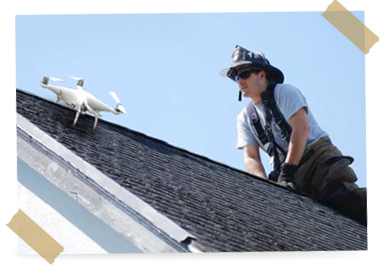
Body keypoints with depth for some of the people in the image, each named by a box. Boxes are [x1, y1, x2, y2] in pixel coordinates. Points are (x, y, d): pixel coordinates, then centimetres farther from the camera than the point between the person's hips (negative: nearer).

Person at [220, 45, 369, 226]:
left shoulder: (283, 92, 0)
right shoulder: (245, 118, 14)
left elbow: (301, 128, -14)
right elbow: (250, 157, 5)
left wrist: (287, 172, -23)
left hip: (318, 158, -5)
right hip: (287, 170, 5)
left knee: (343, 195, -30)